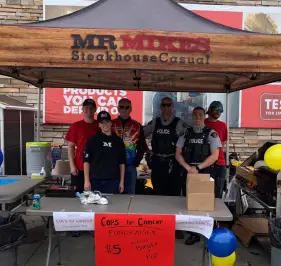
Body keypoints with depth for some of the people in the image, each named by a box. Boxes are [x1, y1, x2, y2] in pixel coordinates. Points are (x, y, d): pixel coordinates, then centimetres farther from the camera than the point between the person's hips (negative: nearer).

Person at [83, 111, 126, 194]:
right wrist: (87, 181, -7)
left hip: (113, 181, 1)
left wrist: (122, 182, 5)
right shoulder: (92, 140, 2)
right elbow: (86, 161, -1)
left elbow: (122, 163, 9)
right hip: (95, 180, -1)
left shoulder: (118, 141, 7)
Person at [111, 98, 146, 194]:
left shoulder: (137, 126, 6)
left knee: (130, 194, 7)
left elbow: (142, 147, 8)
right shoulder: (111, 124, 4)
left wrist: (136, 163, -1)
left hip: (130, 166, 1)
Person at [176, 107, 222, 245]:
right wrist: (188, 167, -9)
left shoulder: (211, 134, -1)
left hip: (205, 173, -3)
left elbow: (214, 156, -8)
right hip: (188, 172, 3)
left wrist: (198, 168, -12)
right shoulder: (186, 133, 6)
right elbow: (178, 154, 5)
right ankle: (193, 233, 22)